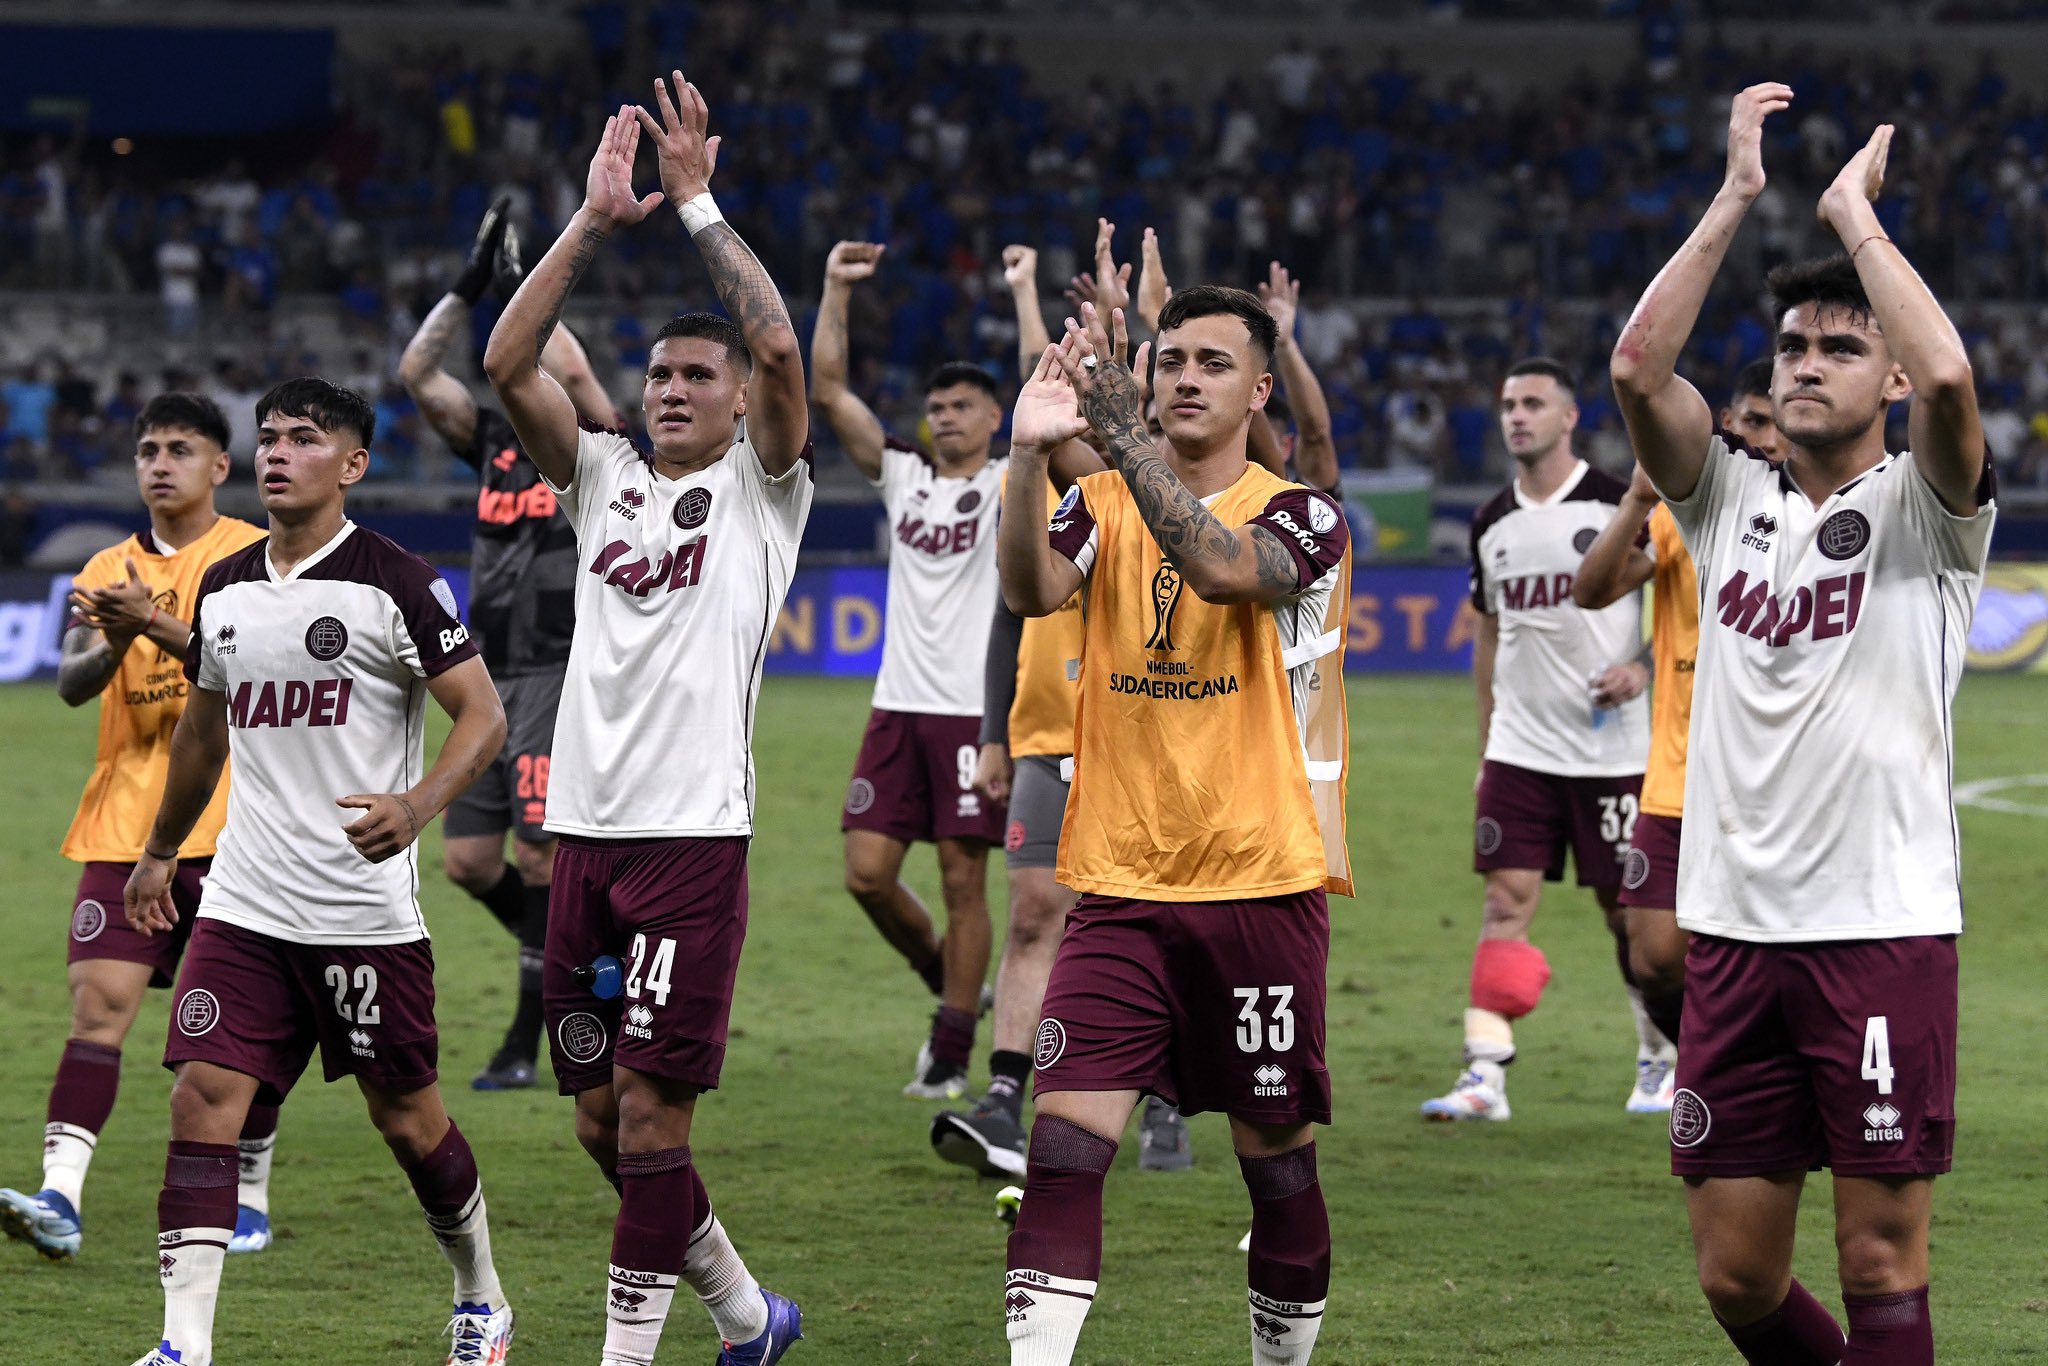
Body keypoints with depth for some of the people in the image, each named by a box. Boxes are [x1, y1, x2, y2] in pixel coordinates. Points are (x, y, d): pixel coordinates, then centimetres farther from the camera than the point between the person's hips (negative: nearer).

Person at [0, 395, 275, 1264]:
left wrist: (158, 625, -29)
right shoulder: (108, 572, 12)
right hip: (125, 827, 3)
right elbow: (73, 684, -1)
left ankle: (248, 1198, 17)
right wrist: (114, 641, -23)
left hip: (230, 827, -3)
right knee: (99, 1001, -9)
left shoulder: (255, 557, 0)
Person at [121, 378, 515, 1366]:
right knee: (202, 1096, -9)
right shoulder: (223, 591, 11)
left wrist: (416, 805, -28)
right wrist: (159, 853, 31)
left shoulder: (395, 584, -8)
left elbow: (483, 715, -10)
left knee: (406, 1116, 7)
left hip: (365, 907, -5)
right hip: (242, 905, 5)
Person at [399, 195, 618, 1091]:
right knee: (468, 859, 4)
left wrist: (518, 289, -10)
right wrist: (471, 286, 1)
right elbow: (415, 373, 8)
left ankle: (529, 1041, -7)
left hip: (564, 675, -7)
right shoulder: (495, 443, 14)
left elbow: (572, 370, -19)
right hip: (495, 681, 7)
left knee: (541, 852, -14)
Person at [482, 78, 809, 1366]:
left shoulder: (761, 488, 3)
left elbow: (780, 350, -14)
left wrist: (699, 204, -11)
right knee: (603, 1117, 10)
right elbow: (507, 363, 3)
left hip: (693, 834, -6)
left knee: (650, 1109, -8)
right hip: (586, 827, 6)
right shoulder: (604, 477, 15)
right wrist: (595, 221, -3)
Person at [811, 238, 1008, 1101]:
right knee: (868, 872, -2)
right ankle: (950, 986, 22)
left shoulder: (1009, 486, 2)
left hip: (977, 707, -4)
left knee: (963, 880, -2)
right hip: (899, 705, 4)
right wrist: (836, 293, -2)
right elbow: (827, 391, 7)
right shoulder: (901, 474, 12)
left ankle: (952, 1053, 6)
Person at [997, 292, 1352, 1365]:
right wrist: (1029, 454, -32)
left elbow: (1224, 569, -25)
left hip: (1263, 883, -2)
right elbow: (1032, 590, -15)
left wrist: (1122, 434, -35)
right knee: (1066, 1143, -11)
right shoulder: (1103, 506, 6)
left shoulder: (1302, 519, -2)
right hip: (1121, 884, 2)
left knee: (1277, 1157, 6)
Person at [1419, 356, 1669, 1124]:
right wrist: (1486, 745, 18)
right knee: (1506, 898, -7)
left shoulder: (1620, 506, -6)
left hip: (1612, 746, -3)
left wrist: (1642, 666, -17)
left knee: (1628, 905, 5)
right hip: (1519, 748, 4)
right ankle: (1485, 1074, -12)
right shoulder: (1492, 525, 9)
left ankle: (1661, 1058, 24)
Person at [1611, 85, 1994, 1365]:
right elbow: (1638, 369, -3)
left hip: (1884, 929, -4)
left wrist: (1855, 213, -9)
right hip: (1737, 926, 4)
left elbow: (1949, 376, -21)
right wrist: (1736, 198, -4)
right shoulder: (1731, 500, 13)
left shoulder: (1924, 511, 0)